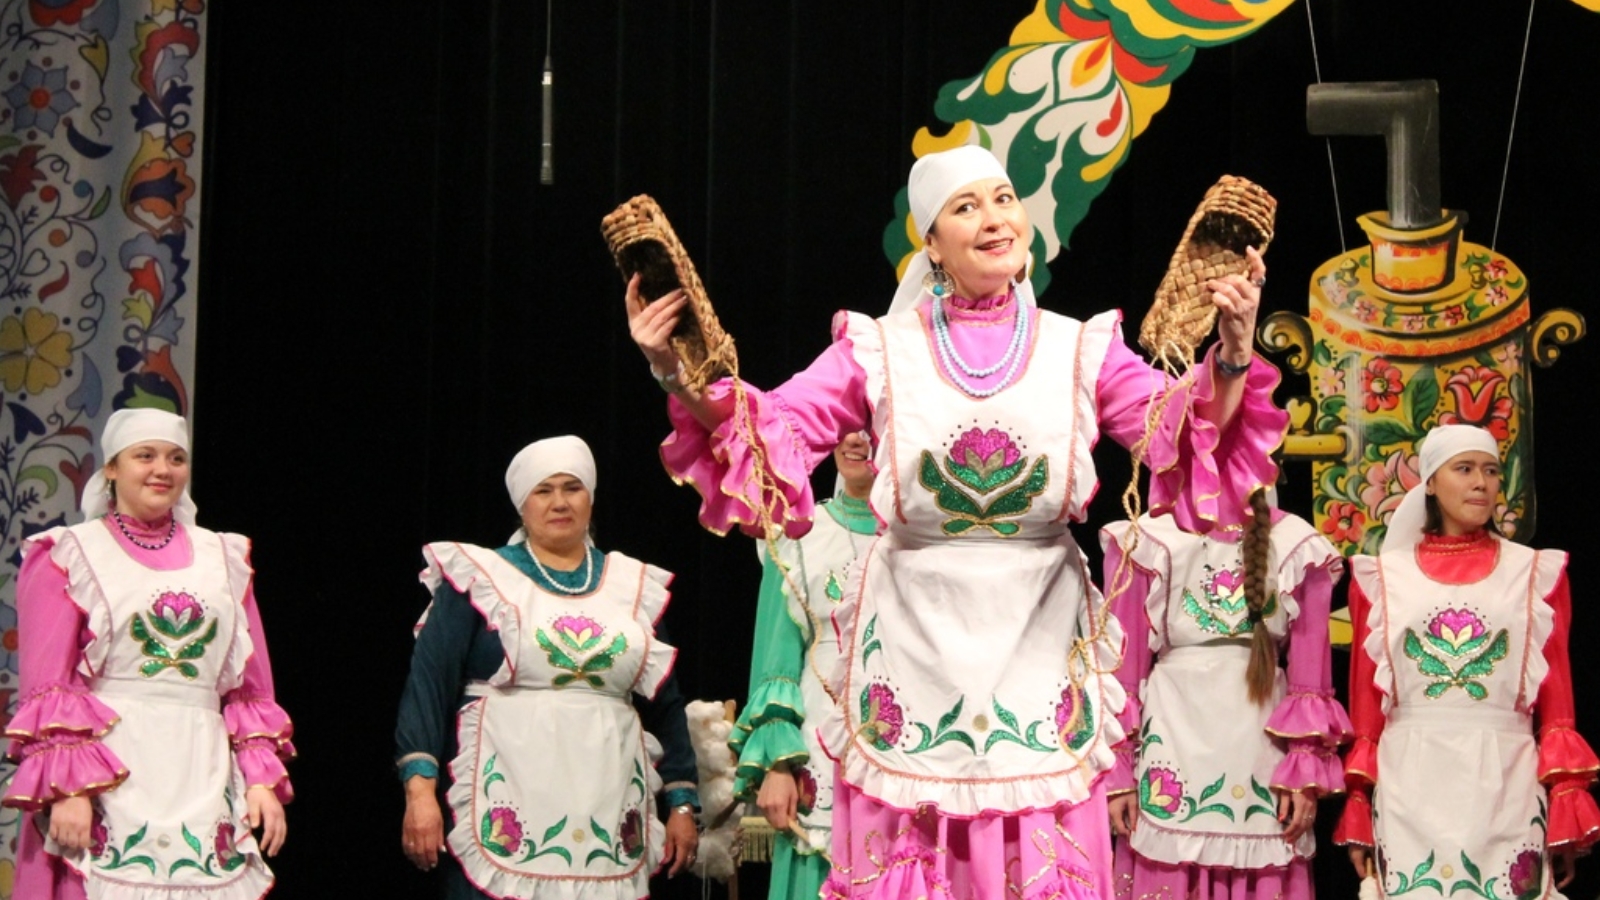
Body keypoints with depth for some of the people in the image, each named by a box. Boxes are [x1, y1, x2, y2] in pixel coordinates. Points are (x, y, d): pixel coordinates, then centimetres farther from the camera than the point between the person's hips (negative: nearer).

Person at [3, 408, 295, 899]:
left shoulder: (222, 559, 16)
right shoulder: (69, 557, 6)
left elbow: (250, 690, 16)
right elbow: (45, 689, -2)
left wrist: (263, 782, 4)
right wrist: (66, 789, -14)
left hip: (203, 781, 3)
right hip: (111, 787, -3)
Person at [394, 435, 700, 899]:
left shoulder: (632, 587, 14)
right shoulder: (481, 579, 5)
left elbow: (665, 703, 16)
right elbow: (428, 684, -3)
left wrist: (682, 804, 11)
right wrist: (420, 789, -13)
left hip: (609, 821, 3)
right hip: (505, 816, -3)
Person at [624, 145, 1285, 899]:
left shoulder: (1082, 350, 7)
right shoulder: (881, 351, 5)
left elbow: (1194, 440, -2)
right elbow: (769, 433, -2)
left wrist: (1233, 357, -19)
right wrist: (681, 377, -18)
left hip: (1037, 647, 0)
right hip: (914, 641, 0)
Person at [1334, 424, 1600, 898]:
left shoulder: (1536, 573, 9)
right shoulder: (1383, 577, 8)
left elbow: (1556, 699, 6)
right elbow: (1365, 703, 8)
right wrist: (1357, 813, 3)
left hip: (1505, 785, 0)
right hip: (1411, 788, 0)